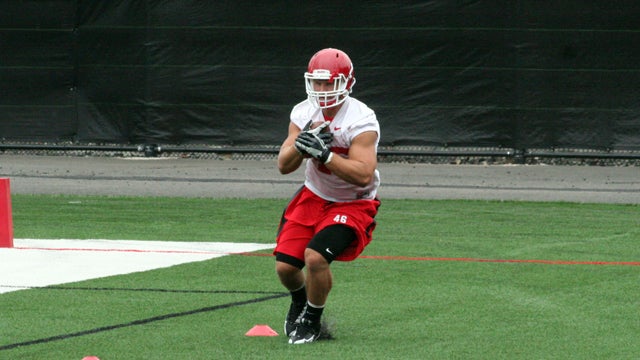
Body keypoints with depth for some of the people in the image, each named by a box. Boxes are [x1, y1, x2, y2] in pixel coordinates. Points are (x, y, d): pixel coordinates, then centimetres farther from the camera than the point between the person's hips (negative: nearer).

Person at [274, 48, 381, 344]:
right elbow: (283, 166, -8)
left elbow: (363, 175, -32)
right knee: (285, 265, -3)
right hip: (313, 197, 6)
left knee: (315, 257, -26)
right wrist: (301, 144, -29)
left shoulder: (361, 120, -23)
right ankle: (300, 301, 34)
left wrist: (324, 153, -39)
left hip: (354, 204, -5)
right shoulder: (304, 113, -5)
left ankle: (312, 320, 2)